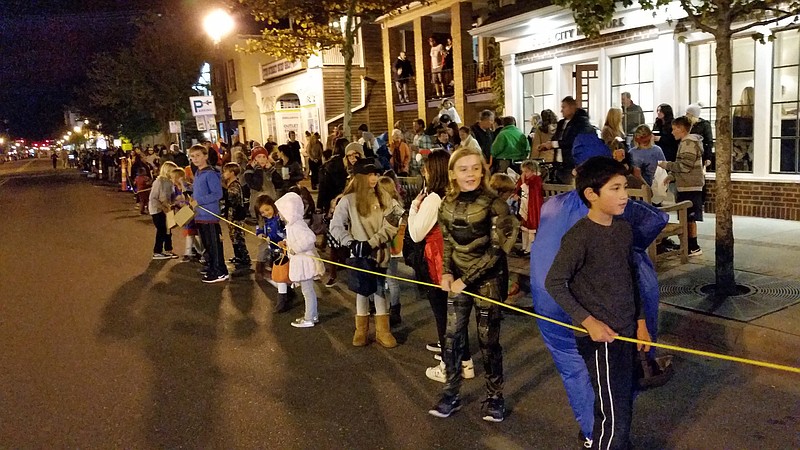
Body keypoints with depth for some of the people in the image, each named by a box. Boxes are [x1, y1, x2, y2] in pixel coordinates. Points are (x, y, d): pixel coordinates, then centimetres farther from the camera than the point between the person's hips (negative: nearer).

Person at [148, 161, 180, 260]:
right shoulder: (159, 182, -20)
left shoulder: (169, 182, 3)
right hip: (157, 210, -7)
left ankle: (168, 250, 22)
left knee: (167, 230, 11)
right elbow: (153, 198, -21)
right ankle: (157, 252, 10)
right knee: (161, 231, -2)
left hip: (165, 210, 7)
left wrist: (170, 205, -4)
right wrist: (162, 207, -23)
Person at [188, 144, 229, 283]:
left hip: (210, 215, -9)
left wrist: (198, 201, -18)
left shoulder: (210, 174, -14)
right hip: (200, 215, 9)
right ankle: (211, 268, 29)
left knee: (214, 244, -3)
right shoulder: (197, 174, 13)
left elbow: (217, 194, -20)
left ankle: (220, 272, 4)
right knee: (206, 244, 17)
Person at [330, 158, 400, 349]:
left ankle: (382, 331, 22)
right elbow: (335, 226, -5)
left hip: (379, 254, 2)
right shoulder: (348, 200, -7)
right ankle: (361, 330, 28)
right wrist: (351, 243, -18)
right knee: (362, 290, 11)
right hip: (359, 255, -1)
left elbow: (391, 226, -8)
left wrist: (371, 243, -18)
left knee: (380, 290, 10)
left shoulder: (382, 198, -2)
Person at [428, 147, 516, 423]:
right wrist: (447, 272, -3)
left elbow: (496, 250, -17)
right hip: (458, 277, 5)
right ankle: (451, 394, 23)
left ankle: (494, 397, 24)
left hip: (488, 278, -4)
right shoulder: (448, 203, 0)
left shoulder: (493, 204, -16)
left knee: (488, 340, 5)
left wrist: (467, 279, -17)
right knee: (452, 336, 7)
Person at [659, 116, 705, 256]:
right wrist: (671, 175, 13)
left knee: (690, 218, -6)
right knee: (687, 217, 12)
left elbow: (685, 166, -19)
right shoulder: (686, 142, 18)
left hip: (690, 187, -10)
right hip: (686, 187, 10)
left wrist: (666, 165, -12)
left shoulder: (689, 142, -13)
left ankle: (694, 247, -1)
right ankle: (689, 245, 18)